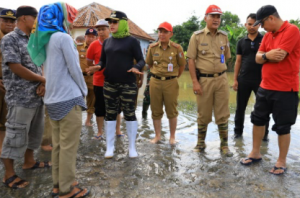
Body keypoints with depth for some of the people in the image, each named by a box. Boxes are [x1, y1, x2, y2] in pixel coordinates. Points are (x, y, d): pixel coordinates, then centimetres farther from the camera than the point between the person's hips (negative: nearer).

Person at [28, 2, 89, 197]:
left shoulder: (44, 40, 13)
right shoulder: (63, 37, -11)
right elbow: (74, 69, -12)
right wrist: (84, 90, 3)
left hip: (52, 99, 8)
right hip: (69, 99, -8)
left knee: (58, 144, 14)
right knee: (69, 146, 1)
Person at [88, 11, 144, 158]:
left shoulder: (131, 41, -2)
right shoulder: (107, 42, 13)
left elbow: (141, 60, -2)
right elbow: (103, 60, 16)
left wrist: (136, 67, -24)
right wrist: (98, 66, -6)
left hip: (128, 84, -4)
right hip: (109, 84, 5)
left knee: (130, 114, 2)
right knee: (110, 114, 7)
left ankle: (132, 147, 16)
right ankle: (110, 147, 19)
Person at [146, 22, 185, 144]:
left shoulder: (176, 48, -4)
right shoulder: (152, 47, 4)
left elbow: (182, 65, 6)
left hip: (171, 82, -2)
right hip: (155, 81, 3)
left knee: (172, 111, 6)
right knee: (156, 111, 8)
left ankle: (172, 137, 19)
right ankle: (157, 136, 22)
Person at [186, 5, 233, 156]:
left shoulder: (224, 36, 9)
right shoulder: (197, 36, -2)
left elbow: (226, 57, 18)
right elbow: (191, 60, -5)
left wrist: (220, 72, 9)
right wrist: (195, 82, -11)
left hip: (221, 79, 3)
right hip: (203, 80, -3)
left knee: (223, 114, 6)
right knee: (203, 114, 7)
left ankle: (224, 144, 19)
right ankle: (201, 142, 25)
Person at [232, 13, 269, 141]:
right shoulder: (241, 42, 8)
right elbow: (238, 61, 8)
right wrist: (235, 79, 3)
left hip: (261, 80, -1)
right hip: (244, 80, 2)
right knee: (240, 107, 8)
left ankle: (264, 133, 21)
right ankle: (238, 131, 23)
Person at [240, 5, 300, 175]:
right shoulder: (268, 35, 11)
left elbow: (279, 56, -23)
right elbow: (258, 58, 4)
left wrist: (265, 55, -5)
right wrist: (267, 55, -17)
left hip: (285, 89, -8)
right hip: (265, 87, 8)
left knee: (283, 127, 3)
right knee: (258, 119, 14)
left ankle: (282, 161, 20)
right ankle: (256, 153, 29)